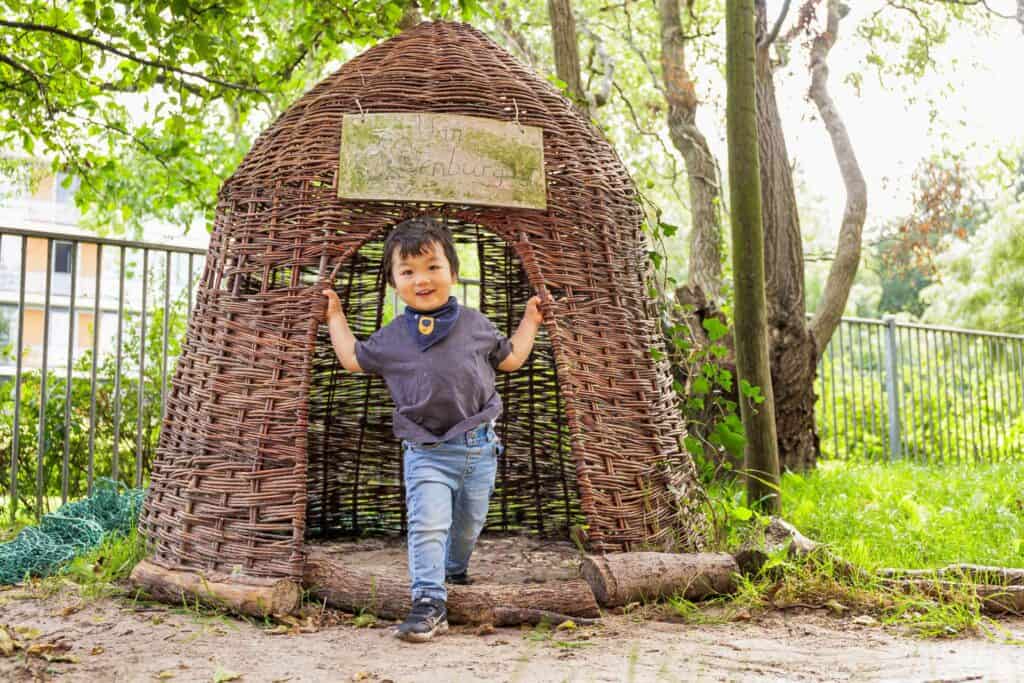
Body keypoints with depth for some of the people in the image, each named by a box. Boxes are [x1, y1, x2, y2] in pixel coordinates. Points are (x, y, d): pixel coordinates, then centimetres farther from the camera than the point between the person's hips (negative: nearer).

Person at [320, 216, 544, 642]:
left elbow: (510, 358, 18)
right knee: (428, 524, -16)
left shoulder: (475, 324, 5)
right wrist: (335, 316, 15)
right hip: (426, 451, -2)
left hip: (479, 447, 2)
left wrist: (530, 321, 18)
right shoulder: (392, 337, 2)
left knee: (469, 523, 18)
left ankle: (454, 572, 45)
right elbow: (353, 359, 14)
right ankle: (429, 602, -14)